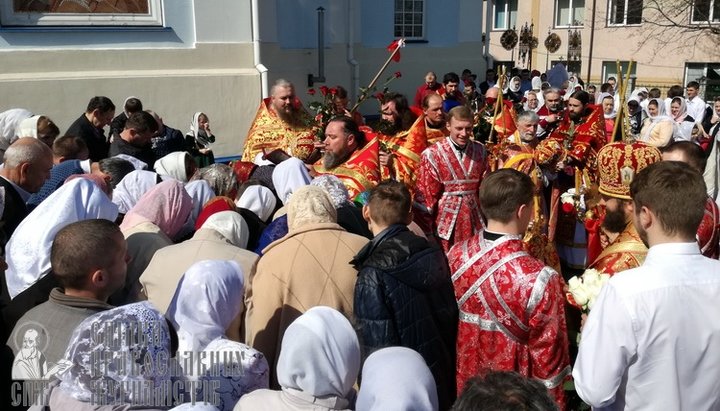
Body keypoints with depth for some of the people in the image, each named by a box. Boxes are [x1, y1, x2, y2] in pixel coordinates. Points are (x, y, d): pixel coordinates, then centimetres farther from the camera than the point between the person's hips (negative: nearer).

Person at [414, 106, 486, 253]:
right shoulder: (433, 154, -8)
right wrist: (426, 233, -7)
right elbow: (424, 196, -7)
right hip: (445, 222, -3)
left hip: (473, 222, 4)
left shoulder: (480, 150, 4)